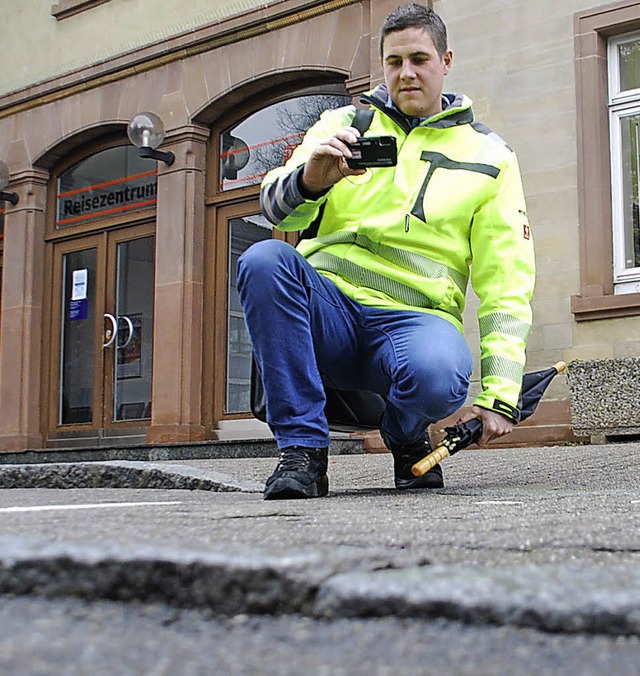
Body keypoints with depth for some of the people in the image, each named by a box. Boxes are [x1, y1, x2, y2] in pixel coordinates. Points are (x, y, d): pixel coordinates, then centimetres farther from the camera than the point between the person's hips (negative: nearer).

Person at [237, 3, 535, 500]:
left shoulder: (489, 155, 12)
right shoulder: (343, 123, 14)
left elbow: (507, 282, 6)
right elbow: (275, 205, -1)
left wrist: (500, 394, -4)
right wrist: (308, 180, -27)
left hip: (415, 315, -1)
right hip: (327, 305, 2)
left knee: (437, 374, -37)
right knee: (264, 259, -30)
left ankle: (408, 437, 3)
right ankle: (303, 448, -21)